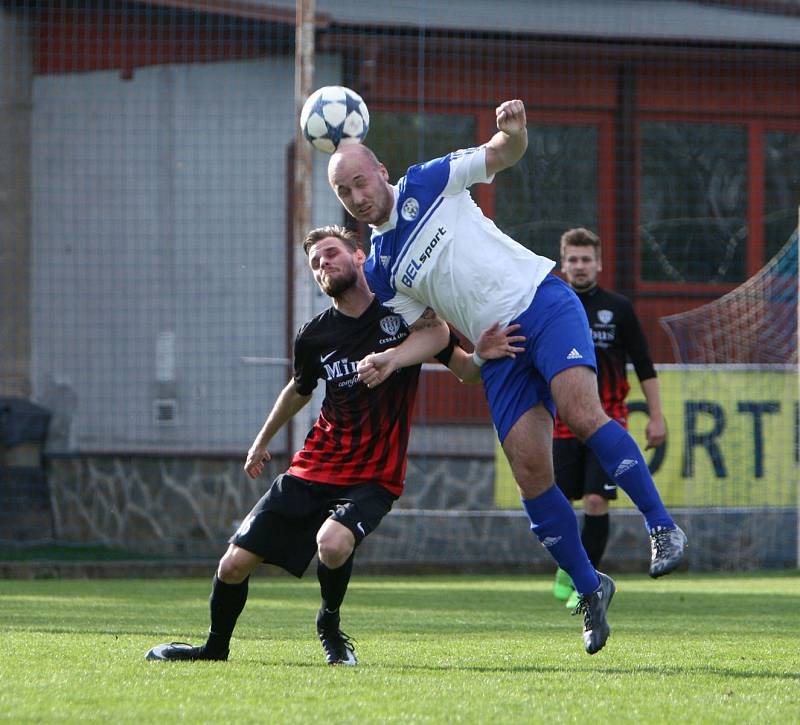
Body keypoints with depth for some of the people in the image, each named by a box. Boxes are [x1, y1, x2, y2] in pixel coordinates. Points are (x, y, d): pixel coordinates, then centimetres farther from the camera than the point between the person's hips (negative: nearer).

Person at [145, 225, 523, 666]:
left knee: (332, 542, -34)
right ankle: (215, 648, 27)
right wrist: (263, 440, 37)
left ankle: (330, 624, -2)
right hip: (314, 469, 4)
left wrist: (482, 355, -25)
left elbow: (465, 372, -1)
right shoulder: (315, 336, 2)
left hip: (374, 478, -3)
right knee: (235, 564, -2)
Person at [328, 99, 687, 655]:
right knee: (530, 470, -9)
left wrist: (513, 131, -20)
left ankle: (663, 527, -20)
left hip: (541, 302, -4)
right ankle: (589, 589, 4)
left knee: (580, 411, -27)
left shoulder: (427, 185, 3)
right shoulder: (380, 270, 11)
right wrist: (390, 362, -5)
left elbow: (504, 155, 4)